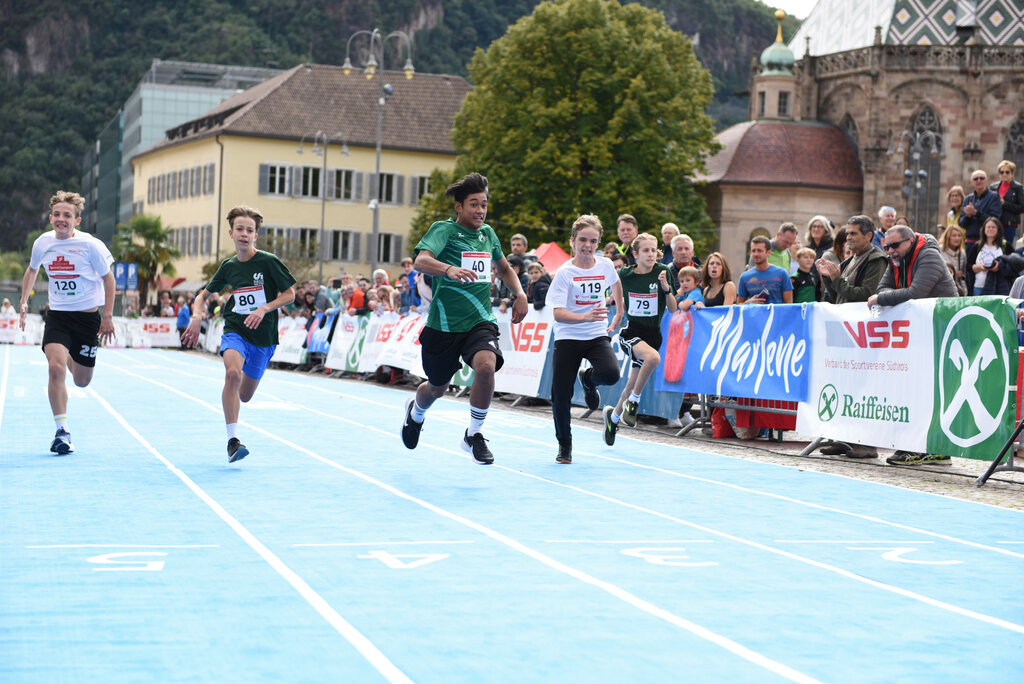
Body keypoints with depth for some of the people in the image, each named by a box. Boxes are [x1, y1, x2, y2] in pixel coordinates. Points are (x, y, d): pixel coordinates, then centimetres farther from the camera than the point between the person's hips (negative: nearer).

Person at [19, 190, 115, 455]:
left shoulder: (90, 245, -13)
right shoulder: (42, 243, -3)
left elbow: (108, 277, -2)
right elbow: (32, 270, 18)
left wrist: (108, 317, -6)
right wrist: (24, 302, 10)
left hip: (87, 316, -1)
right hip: (57, 315, 1)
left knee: (82, 381, 9)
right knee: (55, 367, -22)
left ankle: (73, 361, 48)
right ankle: (62, 431, -14)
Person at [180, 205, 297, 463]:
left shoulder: (268, 261, -6)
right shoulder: (228, 266, 5)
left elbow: (290, 294, -2)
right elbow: (203, 294, 18)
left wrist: (264, 309, -17)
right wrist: (197, 316, -1)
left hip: (263, 336, -1)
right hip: (235, 331, 1)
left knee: (244, 396, 8)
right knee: (233, 372, -31)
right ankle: (232, 439, -27)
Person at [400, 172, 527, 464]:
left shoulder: (487, 233, 9)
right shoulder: (443, 229, -8)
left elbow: (504, 267, 28)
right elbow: (421, 260, -27)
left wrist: (520, 294, 11)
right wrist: (448, 269, -46)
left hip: (480, 321, 3)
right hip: (444, 323, -3)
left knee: (486, 366, -27)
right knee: (437, 387, 13)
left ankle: (474, 434, -8)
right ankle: (415, 411, 52)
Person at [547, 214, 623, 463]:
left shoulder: (605, 265, 0)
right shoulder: (564, 273, -11)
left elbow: (615, 284, 26)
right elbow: (558, 313, -20)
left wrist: (619, 314, 26)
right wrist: (586, 316, -35)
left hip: (597, 335, 2)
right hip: (568, 338, -2)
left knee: (611, 374, -27)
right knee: (560, 394, -9)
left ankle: (588, 379, 12)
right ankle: (564, 445, 16)